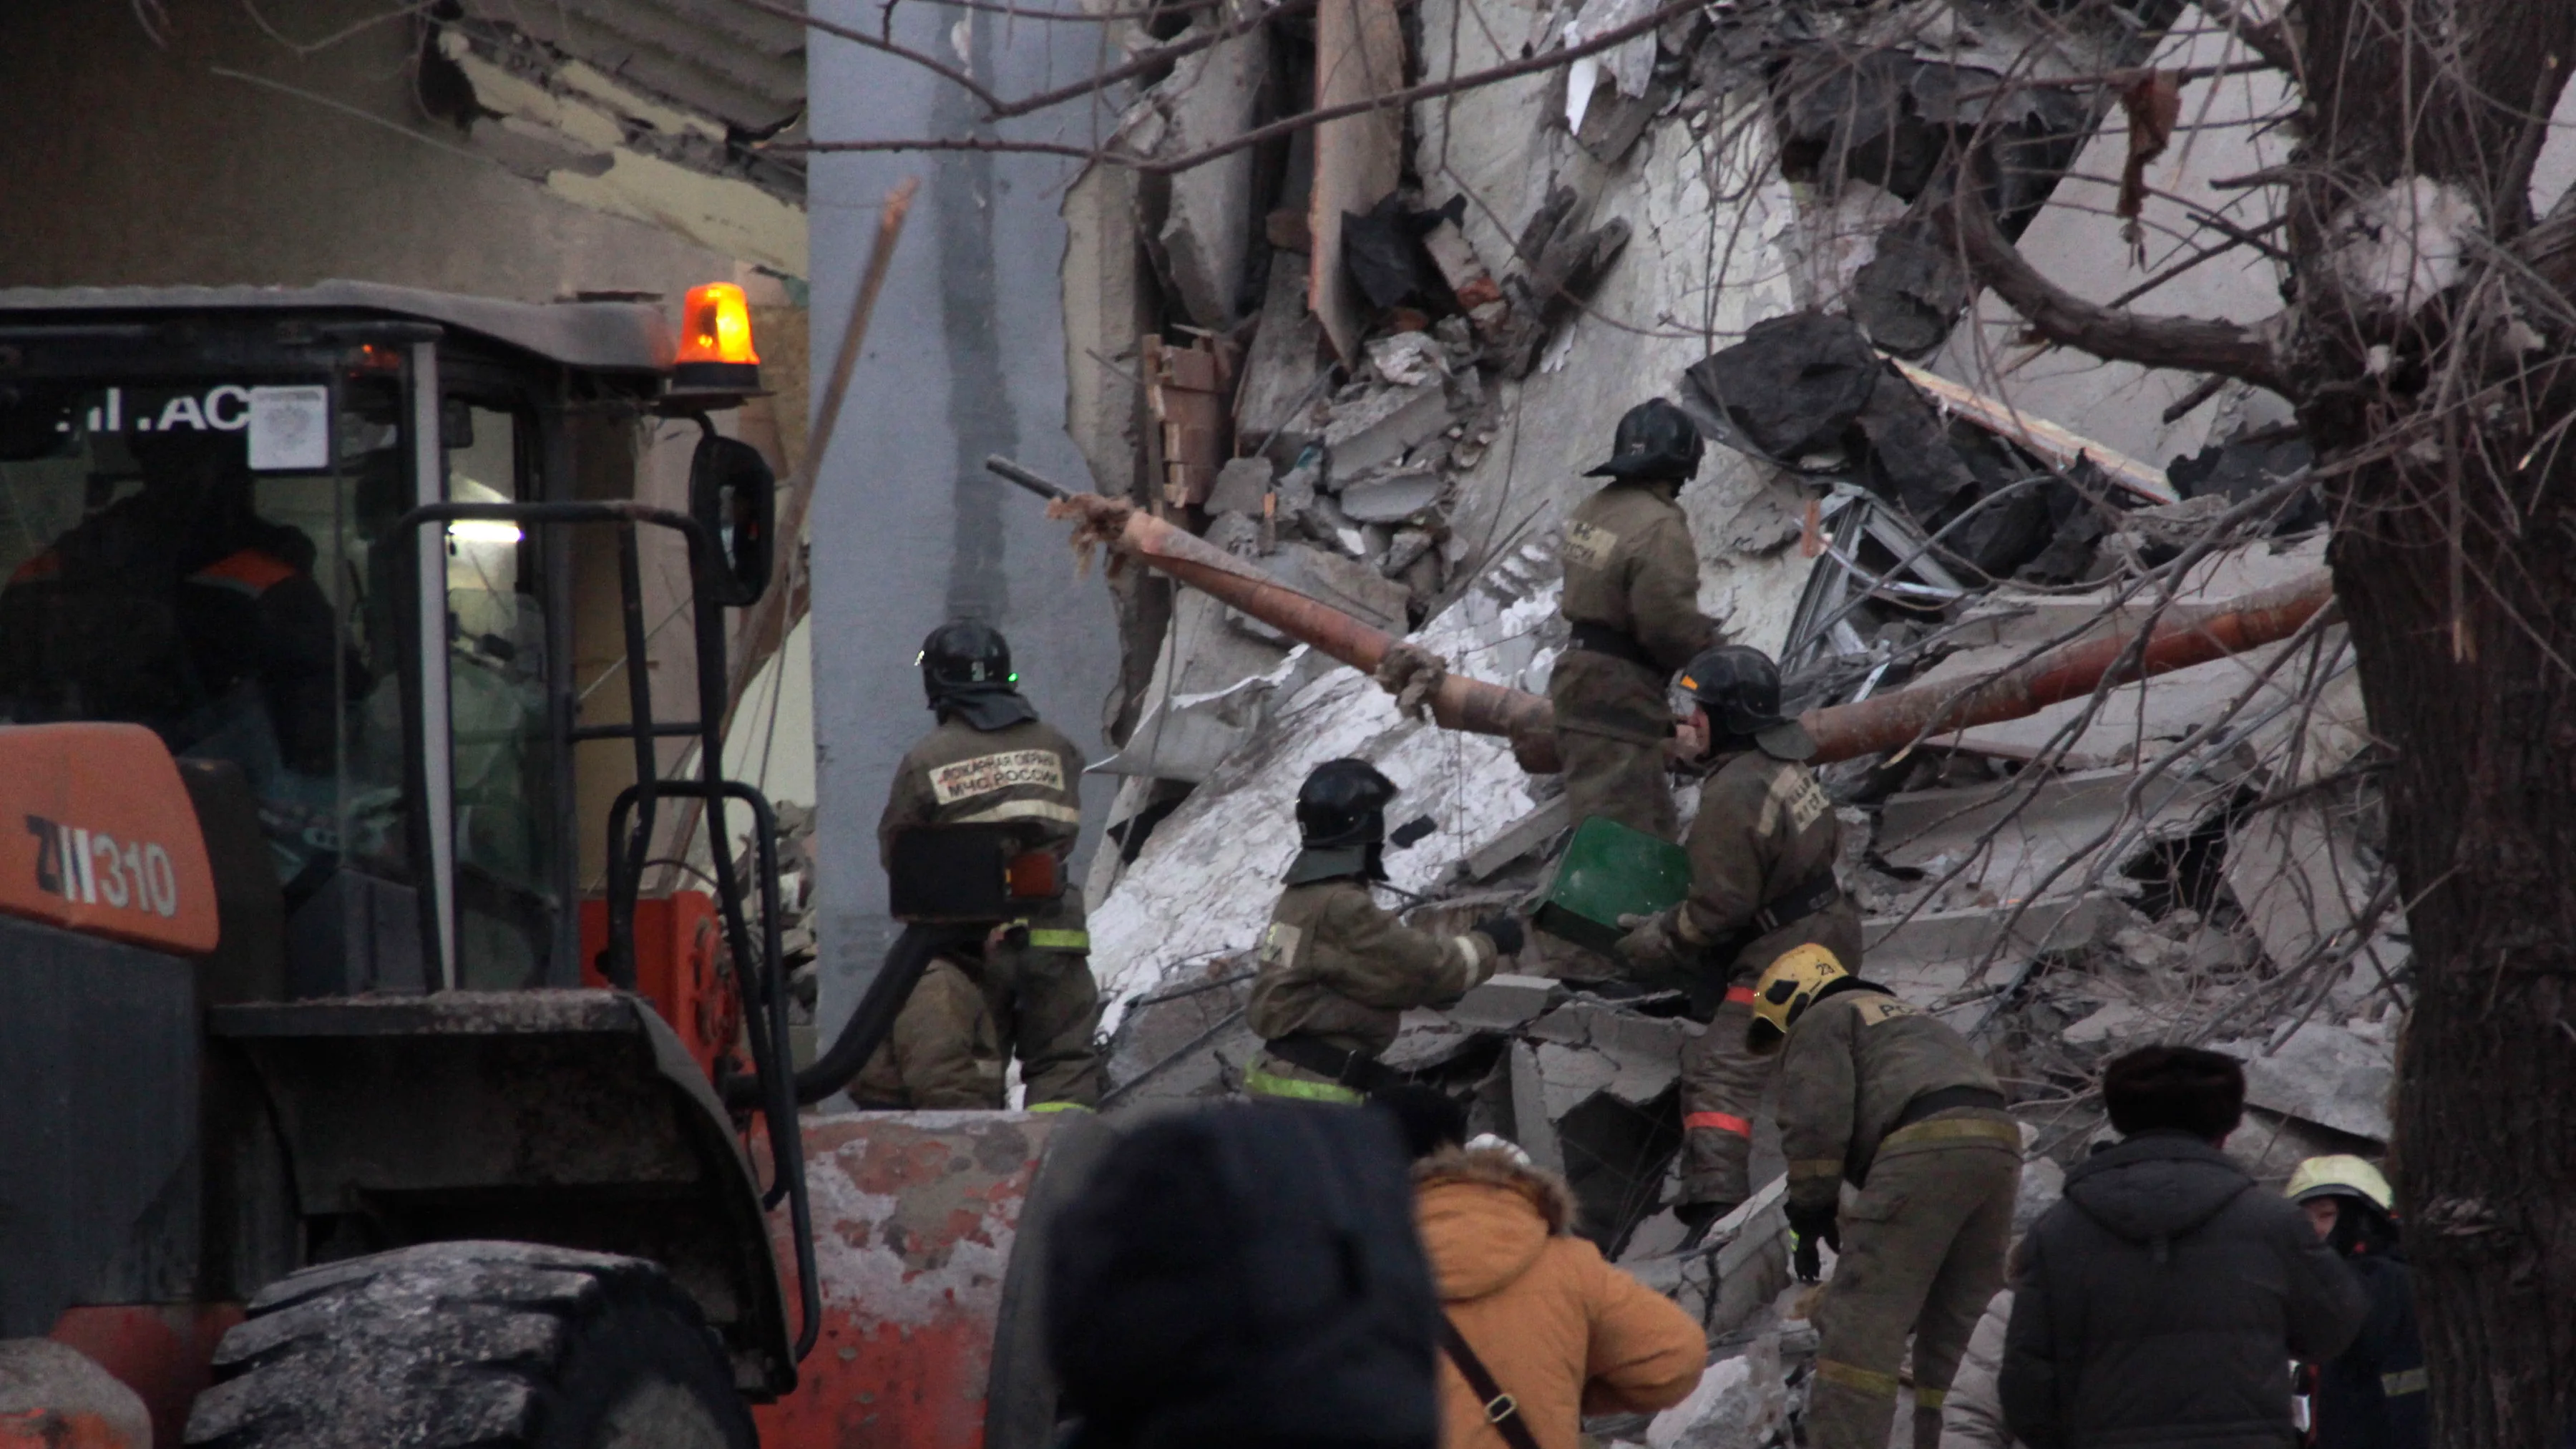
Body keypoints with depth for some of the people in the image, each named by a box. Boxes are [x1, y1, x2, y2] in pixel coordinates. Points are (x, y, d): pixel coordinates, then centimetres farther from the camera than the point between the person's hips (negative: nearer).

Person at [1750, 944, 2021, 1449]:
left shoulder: (1821, 1019, 14)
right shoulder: (1904, 1018, 40)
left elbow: (1817, 1123, 0)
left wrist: (1810, 1215, 8)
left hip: (1926, 1147, -8)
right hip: (2000, 1143, 8)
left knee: (1859, 1324, -8)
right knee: (1956, 1326, 16)